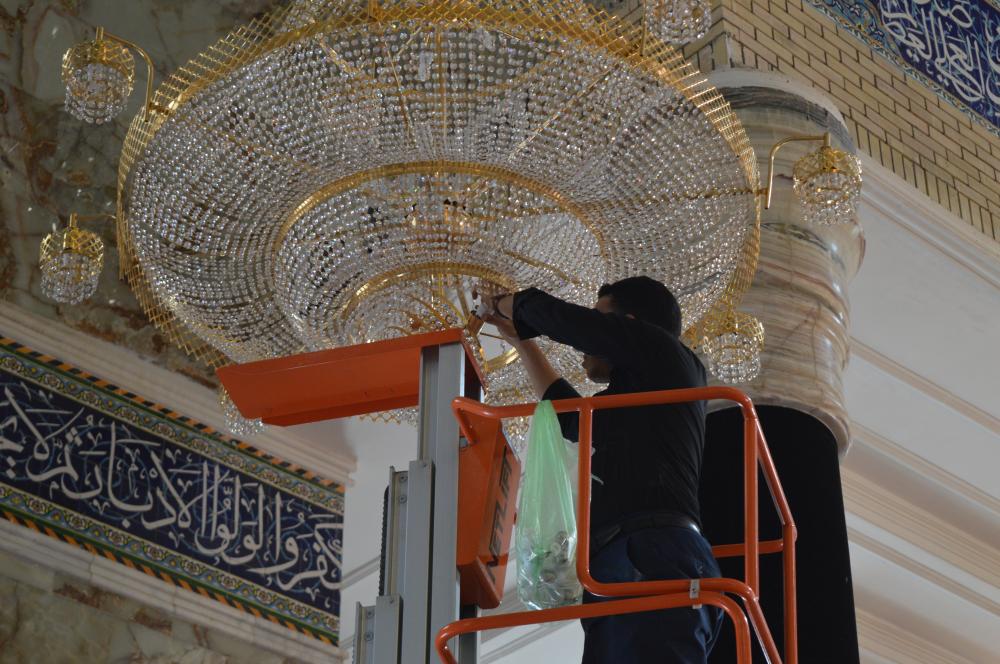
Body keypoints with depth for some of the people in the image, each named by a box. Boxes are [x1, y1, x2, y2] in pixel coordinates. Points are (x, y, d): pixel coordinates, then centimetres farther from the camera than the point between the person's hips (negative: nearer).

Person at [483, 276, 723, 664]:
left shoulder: (660, 351, 13)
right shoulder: (623, 407, 36)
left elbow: (561, 319, 14)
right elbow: (567, 411, 56)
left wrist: (509, 304, 36)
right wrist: (520, 340, 60)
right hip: (622, 576, 9)